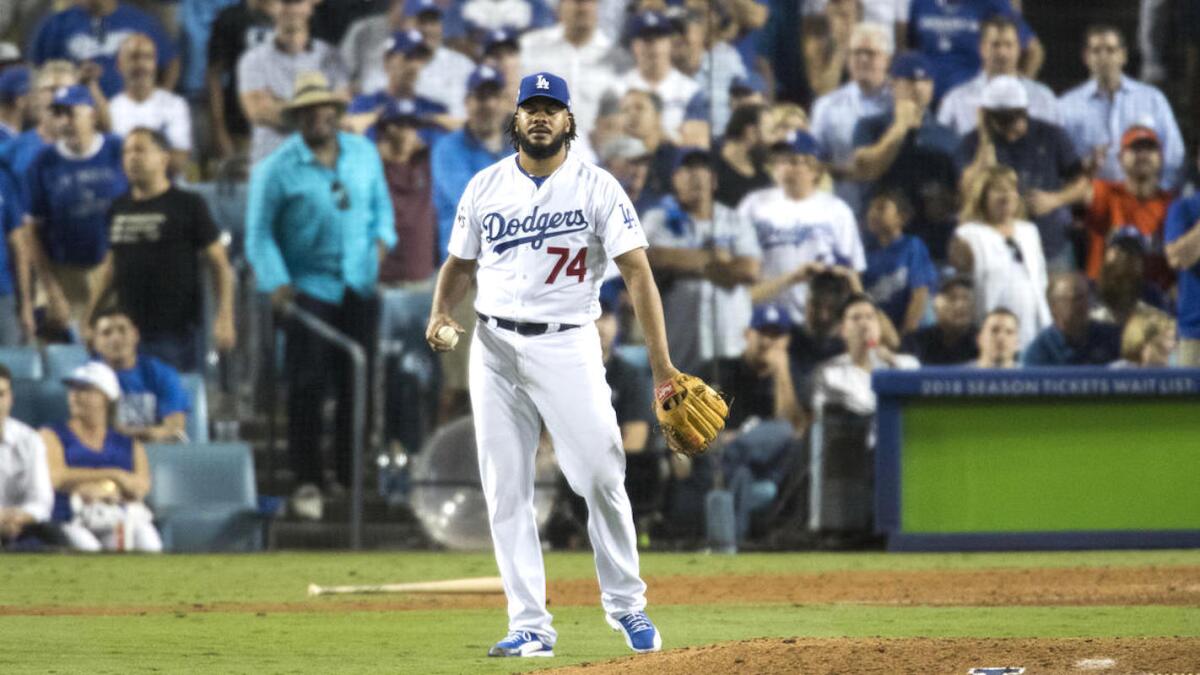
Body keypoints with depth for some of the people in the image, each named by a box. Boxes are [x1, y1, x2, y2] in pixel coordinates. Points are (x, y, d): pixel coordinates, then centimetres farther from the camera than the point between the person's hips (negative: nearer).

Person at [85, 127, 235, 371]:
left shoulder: (188, 205, -1)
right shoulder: (118, 208, 12)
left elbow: (220, 265, -2)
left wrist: (224, 318, -11)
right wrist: (90, 315, 16)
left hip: (177, 331, -4)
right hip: (128, 330, 4)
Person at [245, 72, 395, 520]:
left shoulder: (364, 154, 9)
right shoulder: (278, 168, -4)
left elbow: (381, 204, 19)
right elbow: (259, 232, -4)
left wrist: (382, 240, -1)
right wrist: (276, 283, -15)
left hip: (359, 286, 4)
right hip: (309, 287, -4)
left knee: (357, 384, 7)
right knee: (307, 386, -8)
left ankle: (352, 478, 18)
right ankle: (308, 481, -1)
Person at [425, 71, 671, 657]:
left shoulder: (598, 189, -3)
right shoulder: (485, 186, 7)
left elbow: (637, 272, -8)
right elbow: (460, 261, 18)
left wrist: (661, 363, -16)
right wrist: (440, 313, -4)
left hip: (567, 346, -3)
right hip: (495, 347, 3)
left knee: (601, 478, -8)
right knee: (505, 491, 1)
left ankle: (625, 602, 12)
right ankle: (530, 625, 6)